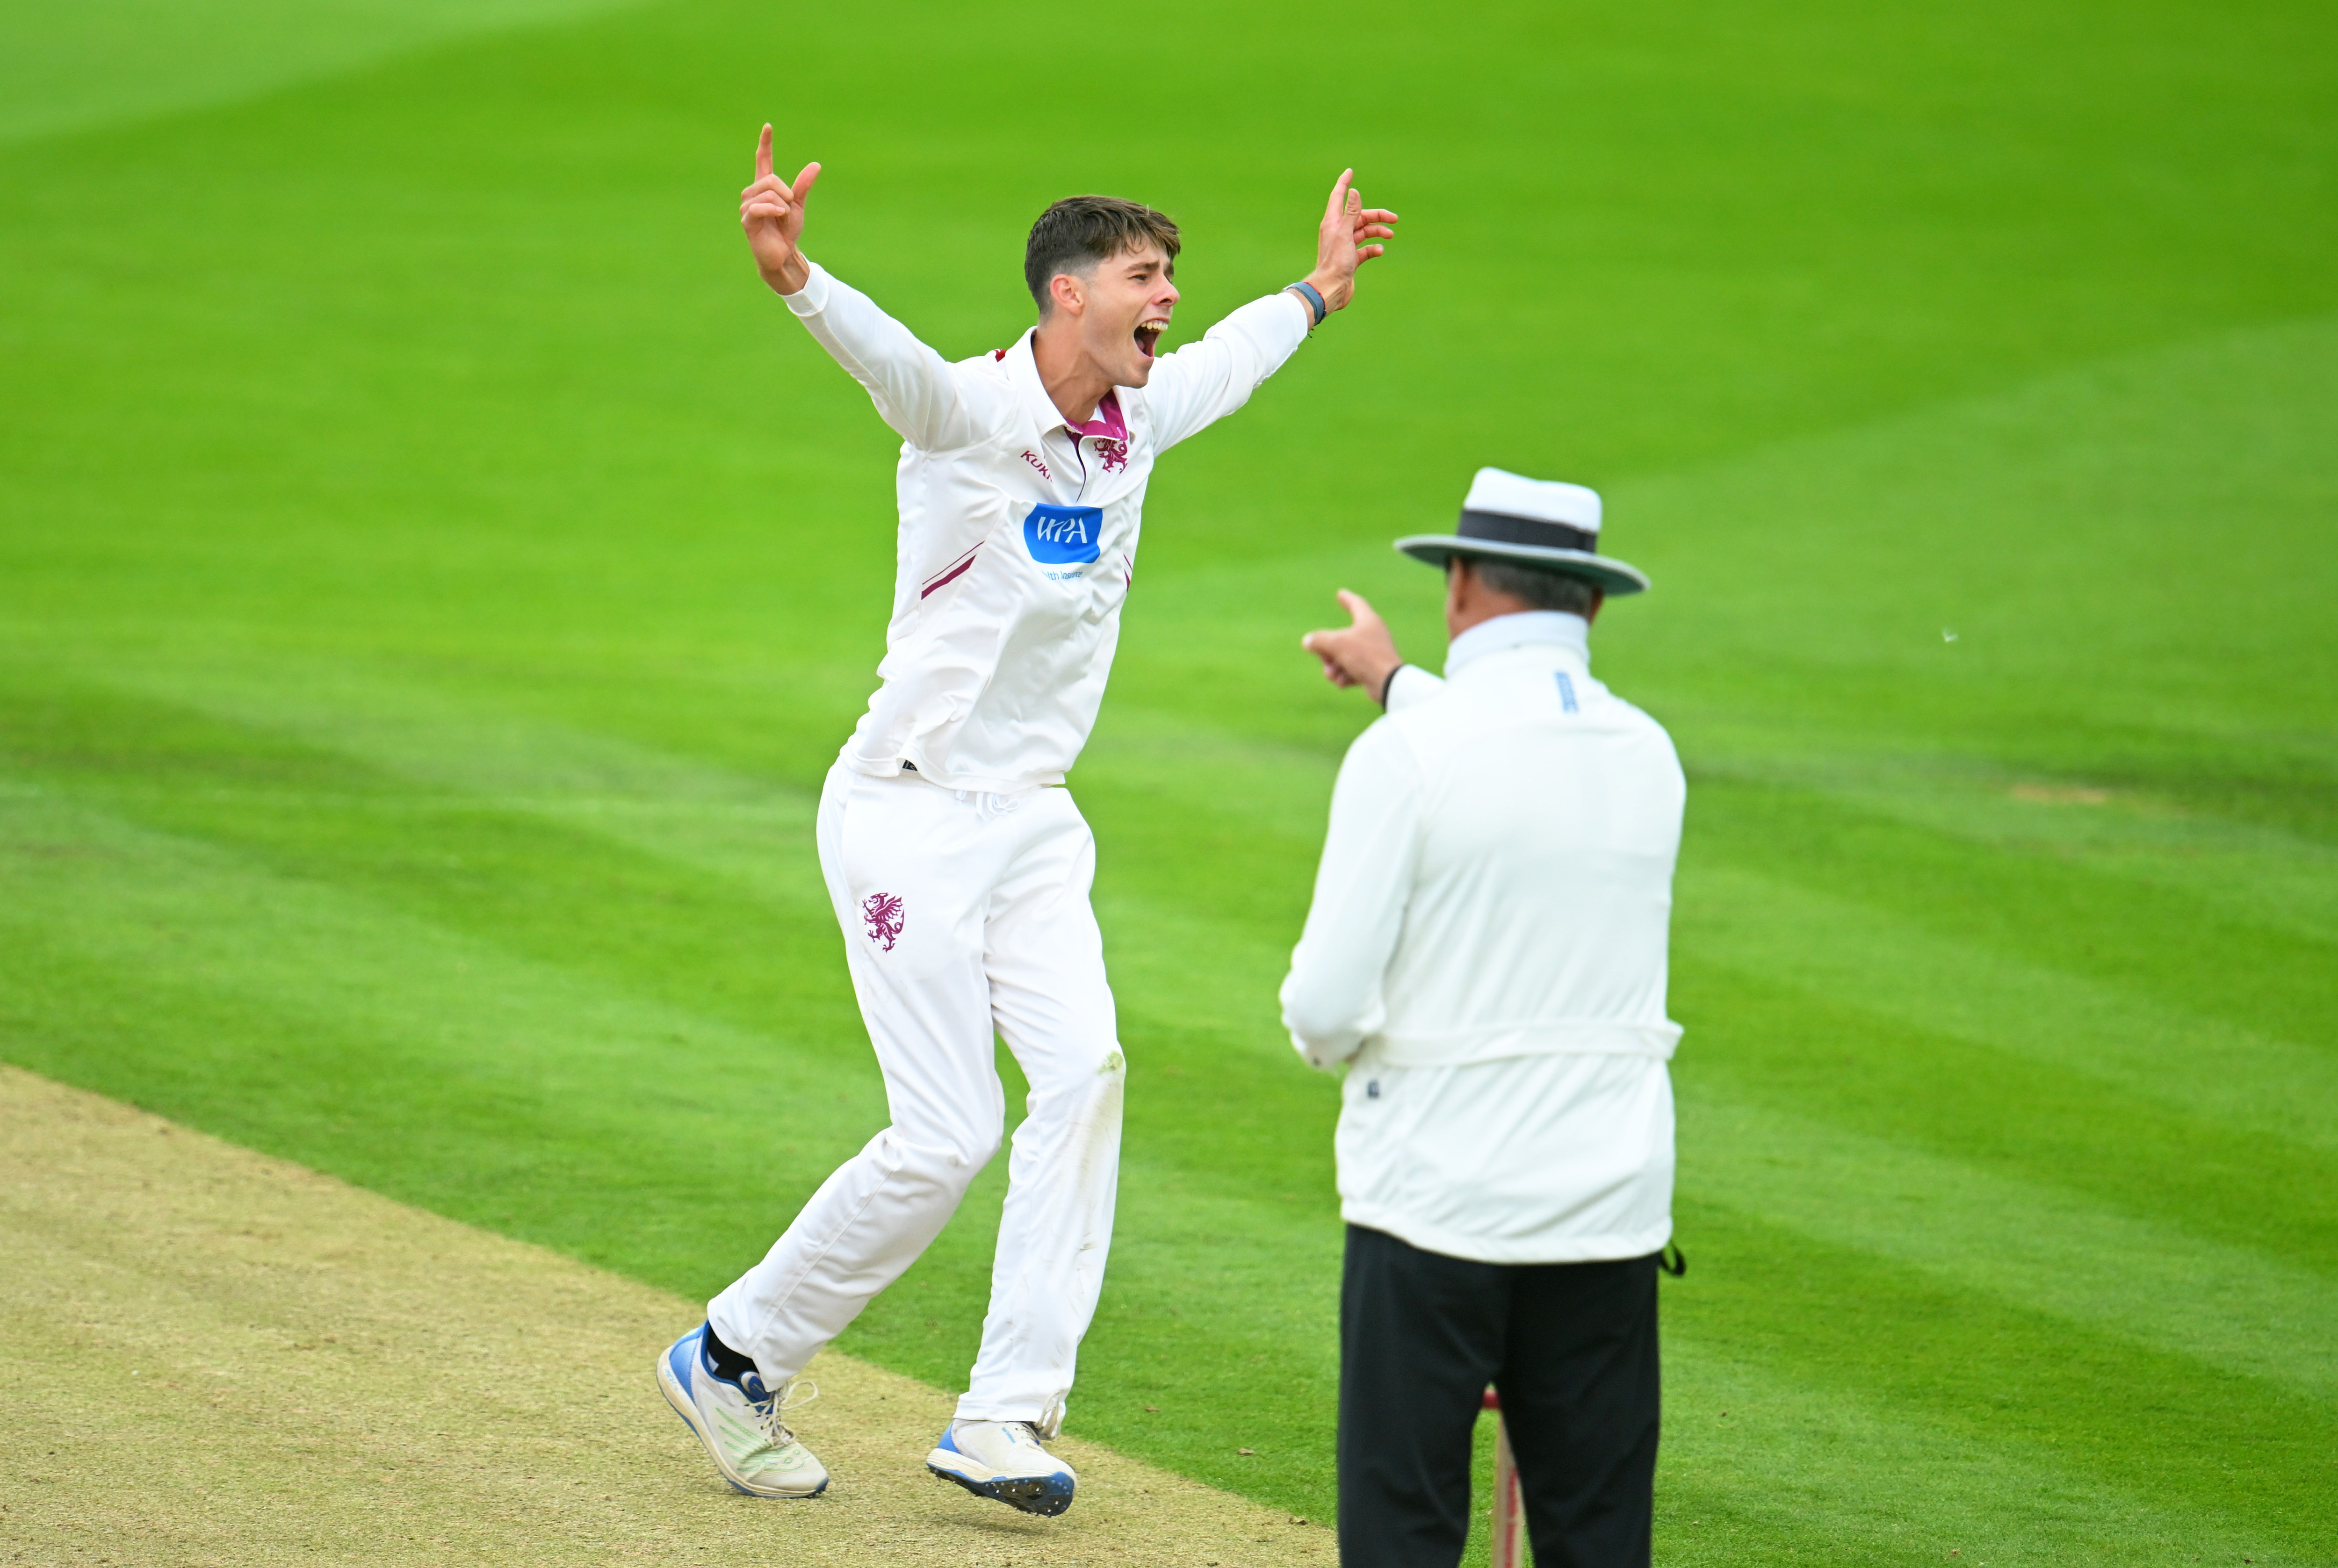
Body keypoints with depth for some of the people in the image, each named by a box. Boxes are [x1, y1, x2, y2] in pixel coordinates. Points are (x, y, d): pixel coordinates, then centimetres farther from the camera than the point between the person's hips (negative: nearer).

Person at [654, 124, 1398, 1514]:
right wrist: (795, 277, -61)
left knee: (1083, 1070, -12)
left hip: (1033, 824, 7)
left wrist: (1319, 292, 47)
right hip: (912, 817, -7)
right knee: (947, 1138, -8)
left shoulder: (1139, 419, 7)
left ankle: (1007, 1420, -11)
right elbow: (890, 357, -40)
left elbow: (1229, 361, 31)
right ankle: (731, 1361, 11)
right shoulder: (976, 418, -17)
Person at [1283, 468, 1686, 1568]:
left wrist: (1326, 1039, 11)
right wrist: (1400, 682, 46)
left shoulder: (1408, 754, -11)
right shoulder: (1649, 757, 7)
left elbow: (1327, 1007, -12)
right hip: (1611, 1204, 5)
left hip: (1433, 1199, -5)